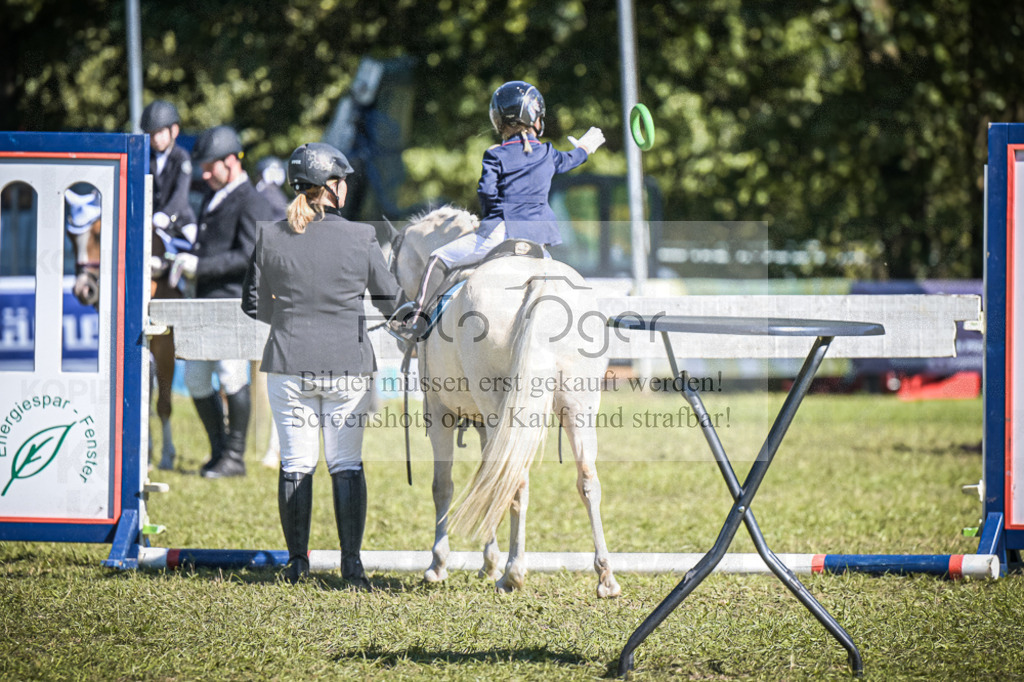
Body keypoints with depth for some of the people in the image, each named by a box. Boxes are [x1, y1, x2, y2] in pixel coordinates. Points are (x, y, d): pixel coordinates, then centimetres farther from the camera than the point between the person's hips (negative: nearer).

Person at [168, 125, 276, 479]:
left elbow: (250, 256, -17)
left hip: (235, 300, -9)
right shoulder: (212, 199, 19)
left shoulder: (252, 204, -8)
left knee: (231, 375, -11)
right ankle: (219, 450, 19)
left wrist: (199, 265, -19)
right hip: (206, 302, 9)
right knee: (195, 379, 9)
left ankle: (235, 457, -2)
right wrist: (185, 264, 8)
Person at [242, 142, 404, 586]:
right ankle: (351, 562, 3)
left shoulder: (271, 237, -4)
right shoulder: (361, 237, -7)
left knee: (295, 463, 8)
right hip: (348, 365, -1)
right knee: (346, 465, 6)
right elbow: (389, 300, 3)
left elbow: (253, 304, 5)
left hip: (288, 363, 1)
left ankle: (296, 561, 11)